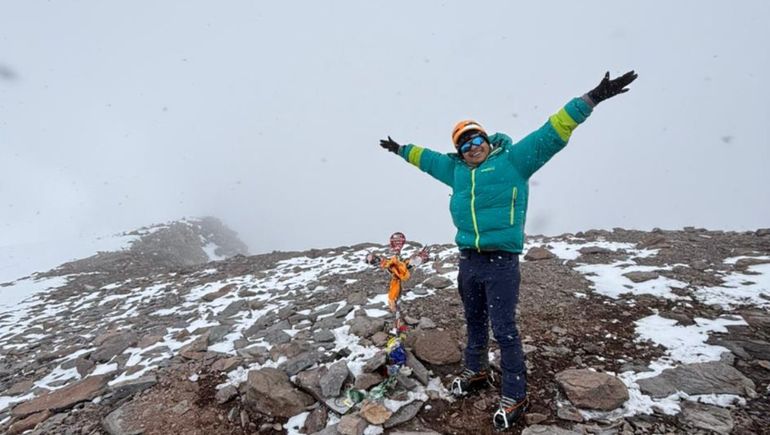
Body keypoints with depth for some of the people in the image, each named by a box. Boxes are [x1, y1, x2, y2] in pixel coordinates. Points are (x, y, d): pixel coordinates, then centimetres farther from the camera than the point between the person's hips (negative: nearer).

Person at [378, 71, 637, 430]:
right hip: (467, 261, 6)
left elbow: (550, 135, -7)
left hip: (501, 263, -6)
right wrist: (401, 149, 39)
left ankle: (515, 397, 18)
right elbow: (427, 158, 29)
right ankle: (476, 371, 42)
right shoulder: (455, 169, 14)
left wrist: (589, 100, -14)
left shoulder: (513, 159, -1)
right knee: (474, 322, 21)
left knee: (504, 330, 0)